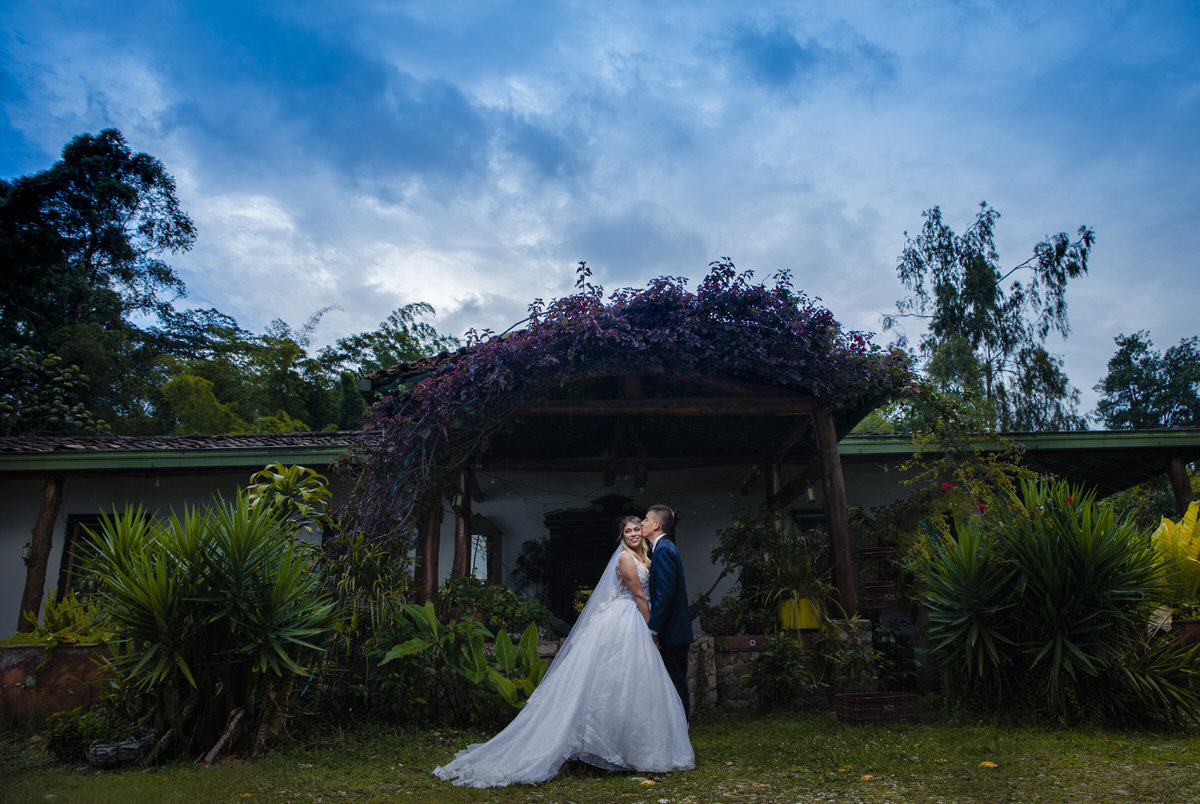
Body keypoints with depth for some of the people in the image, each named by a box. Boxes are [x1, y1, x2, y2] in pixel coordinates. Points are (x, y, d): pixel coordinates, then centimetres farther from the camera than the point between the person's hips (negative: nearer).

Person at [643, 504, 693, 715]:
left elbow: (665, 593, -22)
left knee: (675, 682, -3)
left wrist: (653, 629, -19)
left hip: (671, 633, -10)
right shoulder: (665, 547, 16)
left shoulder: (663, 550, -15)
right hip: (676, 631, 10)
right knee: (676, 683, 14)